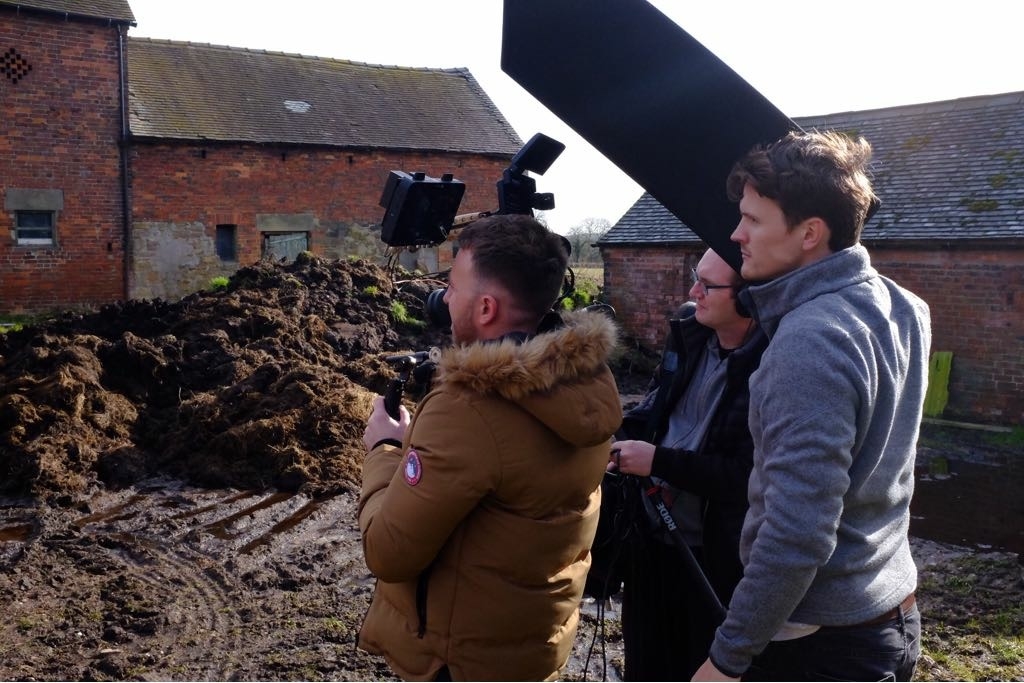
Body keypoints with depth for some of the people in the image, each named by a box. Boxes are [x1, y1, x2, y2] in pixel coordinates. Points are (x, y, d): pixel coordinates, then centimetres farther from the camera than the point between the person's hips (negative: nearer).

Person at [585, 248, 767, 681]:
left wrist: (658, 461, -23)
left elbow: (749, 477, -27)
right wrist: (626, 440, -5)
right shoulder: (689, 329, 0)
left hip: (716, 557, -7)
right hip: (649, 535, 7)